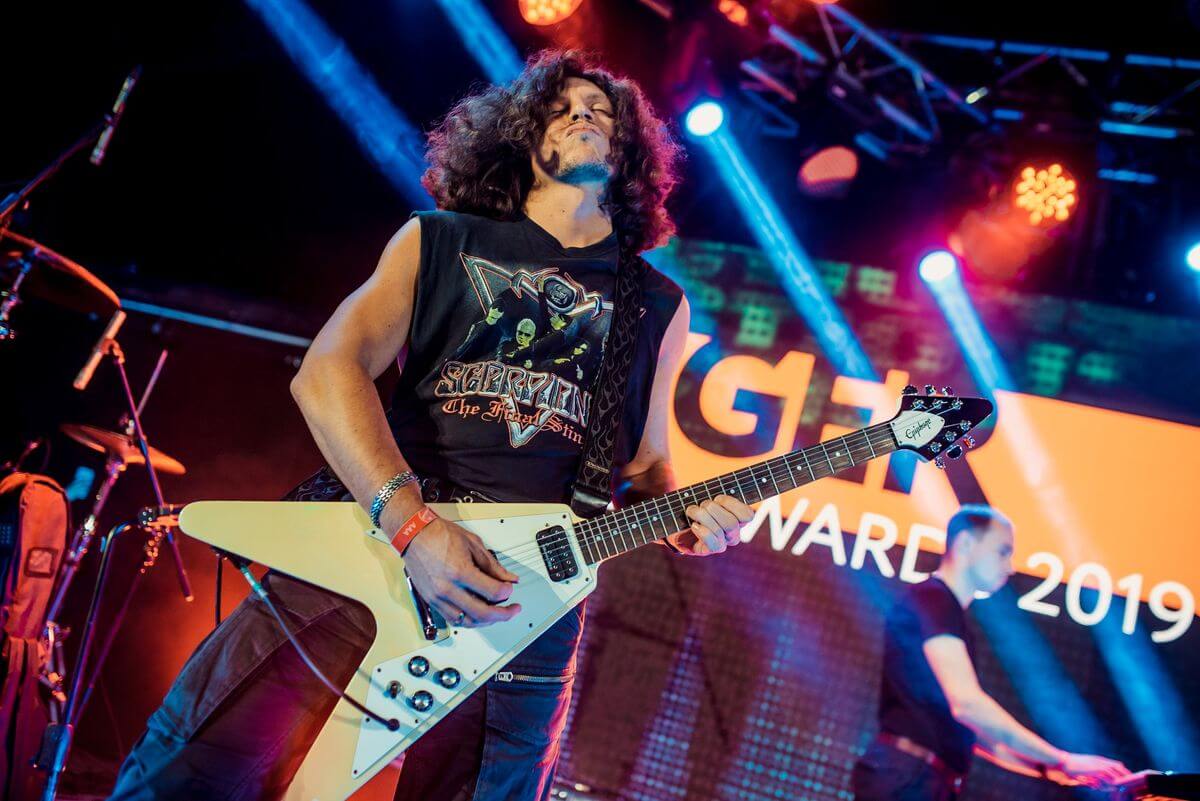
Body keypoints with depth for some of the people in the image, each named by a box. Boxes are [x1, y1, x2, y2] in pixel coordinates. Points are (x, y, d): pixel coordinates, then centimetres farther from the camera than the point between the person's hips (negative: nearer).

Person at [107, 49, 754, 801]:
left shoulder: (659, 307, 18)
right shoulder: (442, 240, 11)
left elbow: (643, 461, 22)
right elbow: (328, 370, -1)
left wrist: (682, 516, -3)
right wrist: (410, 522, -17)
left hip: (526, 595, 2)